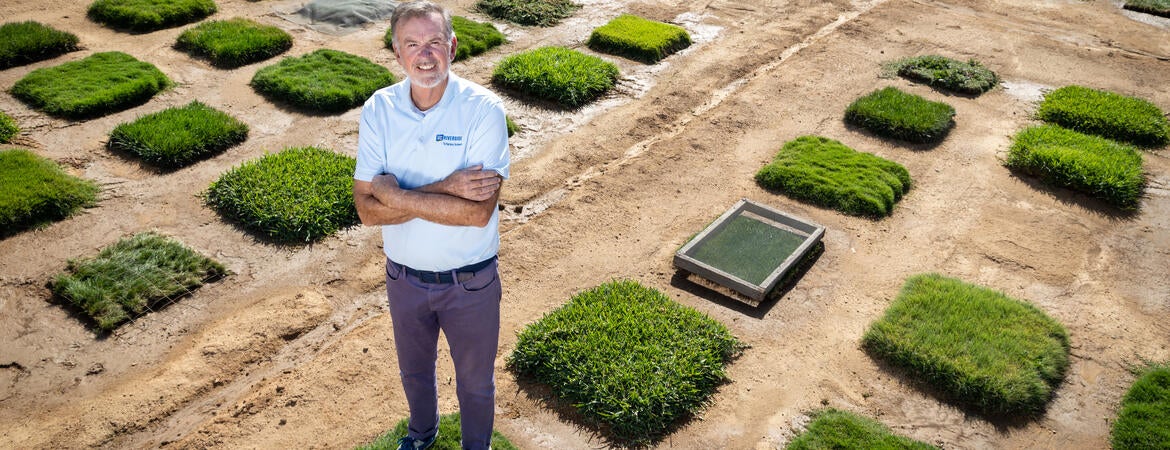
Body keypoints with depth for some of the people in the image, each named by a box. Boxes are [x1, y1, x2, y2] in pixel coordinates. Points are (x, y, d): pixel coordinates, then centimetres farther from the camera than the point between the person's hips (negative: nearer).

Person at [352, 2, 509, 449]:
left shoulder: (483, 109, -21)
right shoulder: (378, 110, -11)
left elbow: (479, 213, -28)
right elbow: (368, 209, -16)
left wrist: (399, 196, -25)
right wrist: (442, 190, -26)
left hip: (470, 280, -3)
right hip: (404, 277, 3)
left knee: (475, 380, 19)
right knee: (414, 370, 28)